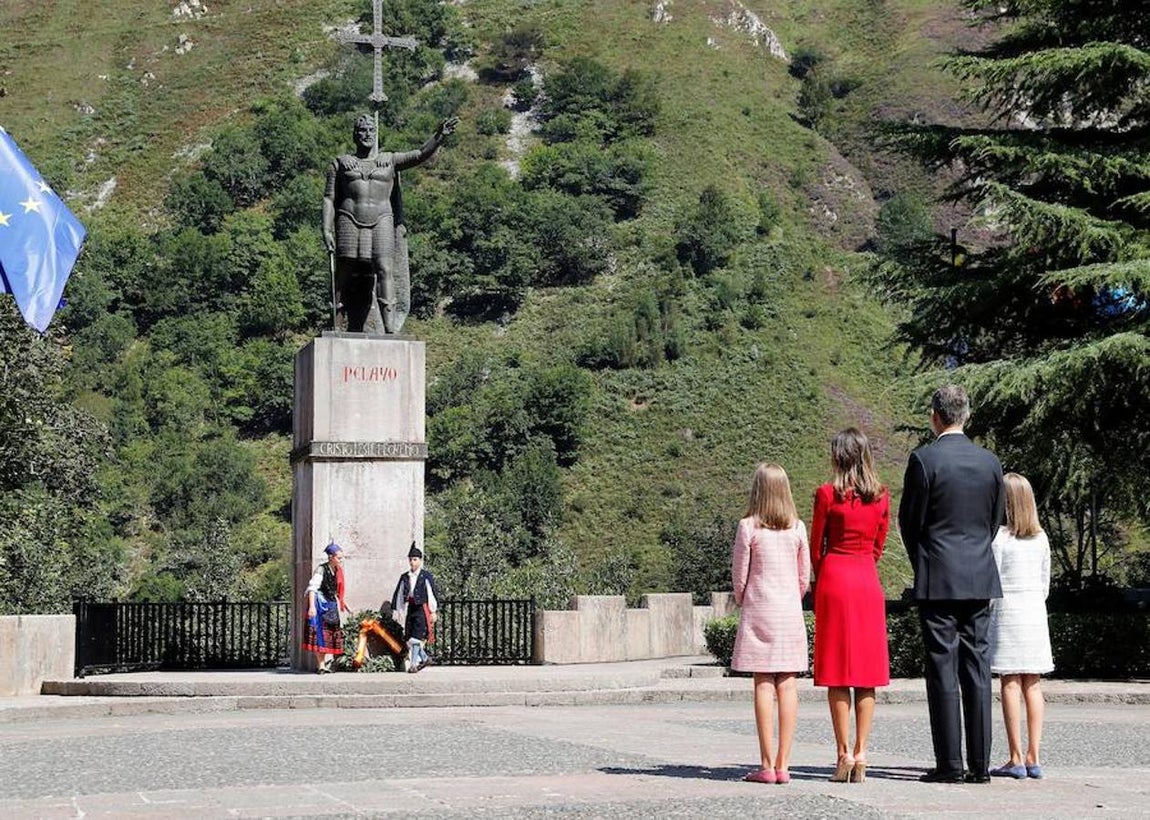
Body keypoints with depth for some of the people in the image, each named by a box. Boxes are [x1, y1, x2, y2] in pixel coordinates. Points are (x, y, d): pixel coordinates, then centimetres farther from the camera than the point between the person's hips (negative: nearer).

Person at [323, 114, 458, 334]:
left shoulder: (390, 160, 14)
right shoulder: (341, 163, 14)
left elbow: (422, 155, 3)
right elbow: (329, 199, 11)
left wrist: (439, 136, -13)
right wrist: (327, 230, -1)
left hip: (382, 222, 0)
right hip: (350, 221, 0)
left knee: (385, 269, -15)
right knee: (346, 272, -5)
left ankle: (390, 329, -22)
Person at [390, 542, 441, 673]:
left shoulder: (426, 577, -4)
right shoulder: (404, 577, 11)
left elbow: (433, 594, -4)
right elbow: (398, 594, 16)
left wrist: (434, 612, -8)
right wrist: (395, 610, 12)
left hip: (422, 608, -6)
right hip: (410, 608, 6)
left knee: (416, 638, -11)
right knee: (409, 638, 5)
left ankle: (414, 664, -7)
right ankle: (425, 658, 22)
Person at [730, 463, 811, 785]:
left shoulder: (748, 527, -6)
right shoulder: (797, 528, 4)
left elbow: (739, 576, -2)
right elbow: (805, 577, 8)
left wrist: (743, 602, 15)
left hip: (759, 611, -3)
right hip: (791, 612, 3)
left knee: (763, 684, -2)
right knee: (787, 685, 2)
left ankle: (767, 765, -5)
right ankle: (782, 765, 2)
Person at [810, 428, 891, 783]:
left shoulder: (827, 494, -7)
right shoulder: (881, 497, 5)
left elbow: (816, 547, 0)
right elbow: (878, 546, 12)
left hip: (835, 580, -4)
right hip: (868, 581, 4)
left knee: (837, 673, 0)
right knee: (867, 671, 6)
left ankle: (844, 754, -4)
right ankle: (860, 754, 4)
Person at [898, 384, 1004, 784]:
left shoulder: (923, 459, -9)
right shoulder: (990, 461, 7)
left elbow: (909, 521, -3)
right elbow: (995, 520, 13)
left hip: (938, 581, -5)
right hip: (980, 579, 5)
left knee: (943, 671, -3)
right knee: (977, 671, 6)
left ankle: (950, 764, -3)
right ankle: (980, 764, 7)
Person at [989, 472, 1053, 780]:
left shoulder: (999, 537, -9)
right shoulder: (1041, 539, 7)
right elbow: (1045, 584, 12)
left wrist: (985, 615, 1)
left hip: (1007, 610, -5)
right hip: (1036, 613, 5)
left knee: (1010, 684, -4)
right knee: (1033, 685, 7)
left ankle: (1016, 759, -7)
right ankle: (1034, 758, 5)